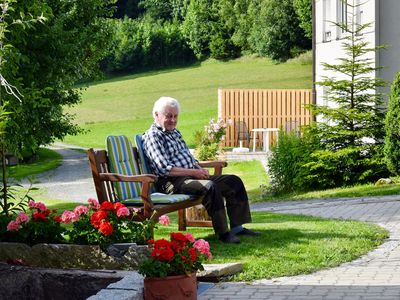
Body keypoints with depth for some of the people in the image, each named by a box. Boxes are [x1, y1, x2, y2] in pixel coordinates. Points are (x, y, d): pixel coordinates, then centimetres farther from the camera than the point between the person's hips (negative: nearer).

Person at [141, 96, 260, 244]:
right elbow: (165, 169, -20)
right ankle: (222, 233, -29)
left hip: (191, 175, 10)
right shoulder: (152, 136, -10)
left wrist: (200, 169, 5)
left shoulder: (175, 132, 20)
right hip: (173, 182, -10)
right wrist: (194, 172, -18)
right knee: (210, 186, -35)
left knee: (234, 181, 2)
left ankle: (237, 226, 3)